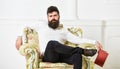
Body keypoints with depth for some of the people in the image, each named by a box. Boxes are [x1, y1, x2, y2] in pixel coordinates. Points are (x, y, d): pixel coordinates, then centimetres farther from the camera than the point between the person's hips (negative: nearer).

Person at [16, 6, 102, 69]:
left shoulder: (63, 30, 23)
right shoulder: (42, 27, 18)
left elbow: (77, 40, 15)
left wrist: (94, 42, 5)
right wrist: (20, 37, -1)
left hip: (61, 56, 3)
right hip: (48, 56, -2)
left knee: (77, 56, -30)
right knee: (52, 43, -37)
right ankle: (82, 51, -29)